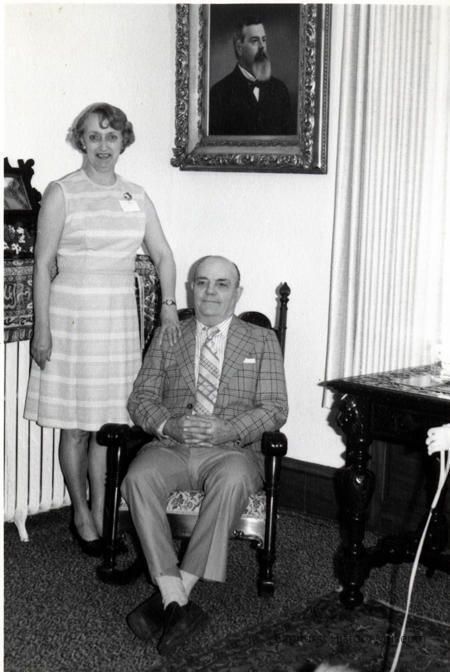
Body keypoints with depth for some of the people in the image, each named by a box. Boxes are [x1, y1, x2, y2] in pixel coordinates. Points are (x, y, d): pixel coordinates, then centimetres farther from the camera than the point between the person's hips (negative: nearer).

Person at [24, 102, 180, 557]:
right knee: (76, 427, 4)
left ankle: (100, 514, 20)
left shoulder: (136, 196, 9)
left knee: (108, 424, 8)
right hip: (72, 318, -4)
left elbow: (163, 255, 14)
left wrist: (168, 304, 0)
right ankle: (81, 516, 19)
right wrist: (42, 329, -10)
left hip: (120, 322, 4)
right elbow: (43, 265, -5)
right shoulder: (61, 193, -4)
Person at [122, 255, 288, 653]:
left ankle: (170, 594, -30)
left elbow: (275, 410, 3)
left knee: (232, 481, -37)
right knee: (138, 478, -31)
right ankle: (177, 604, -32)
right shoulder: (167, 338, 18)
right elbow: (141, 399, 11)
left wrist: (227, 429, -16)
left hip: (233, 450, -2)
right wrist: (168, 424, -13)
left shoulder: (262, 341, 13)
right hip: (170, 447, 2)